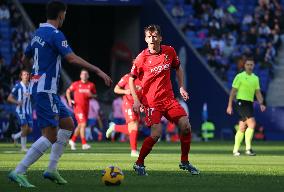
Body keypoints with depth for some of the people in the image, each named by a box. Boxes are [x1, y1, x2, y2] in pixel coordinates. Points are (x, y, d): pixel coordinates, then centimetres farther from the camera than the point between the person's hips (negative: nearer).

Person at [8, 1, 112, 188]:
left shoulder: (38, 33, 14)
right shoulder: (55, 35, -14)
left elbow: (25, 59, 25)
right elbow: (72, 58, -26)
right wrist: (98, 70, -28)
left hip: (49, 91, 10)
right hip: (46, 90, -10)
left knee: (68, 125, 16)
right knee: (51, 136, -11)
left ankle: (52, 170, 13)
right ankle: (19, 172, -14)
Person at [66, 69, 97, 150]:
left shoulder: (91, 85, 5)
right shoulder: (76, 84, -2)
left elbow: (95, 95, 14)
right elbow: (68, 91, 10)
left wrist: (91, 95, -9)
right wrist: (69, 100, -5)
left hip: (86, 107, 5)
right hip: (78, 106, -5)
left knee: (80, 125, 13)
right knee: (83, 124, -15)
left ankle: (73, 140, 31)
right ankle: (84, 144, -13)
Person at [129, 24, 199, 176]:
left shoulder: (169, 51, 1)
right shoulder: (142, 58, -10)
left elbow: (178, 68, 20)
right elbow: (131, 79, 0)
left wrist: (181, 87, 10)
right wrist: (136, 100, -9)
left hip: (169, 98, 5)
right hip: (151, 101, -5)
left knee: (186, 127, -6)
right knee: (156, 133, -20)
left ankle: (184, 162, 12)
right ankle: (139, 164, -2)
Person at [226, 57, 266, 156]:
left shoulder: (255, 78, 14)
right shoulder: (239, 76, -3)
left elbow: (258, 93, 16)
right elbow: (233, 91, -4)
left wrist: (261, 104, 0)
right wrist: (230, 105, -8)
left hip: (250, 103, 6)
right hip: (241, 102, -6)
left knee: (242, 128, 9)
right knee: (252, 123, -20)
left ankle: (235, 150, 17)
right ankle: (248, 148, -18)